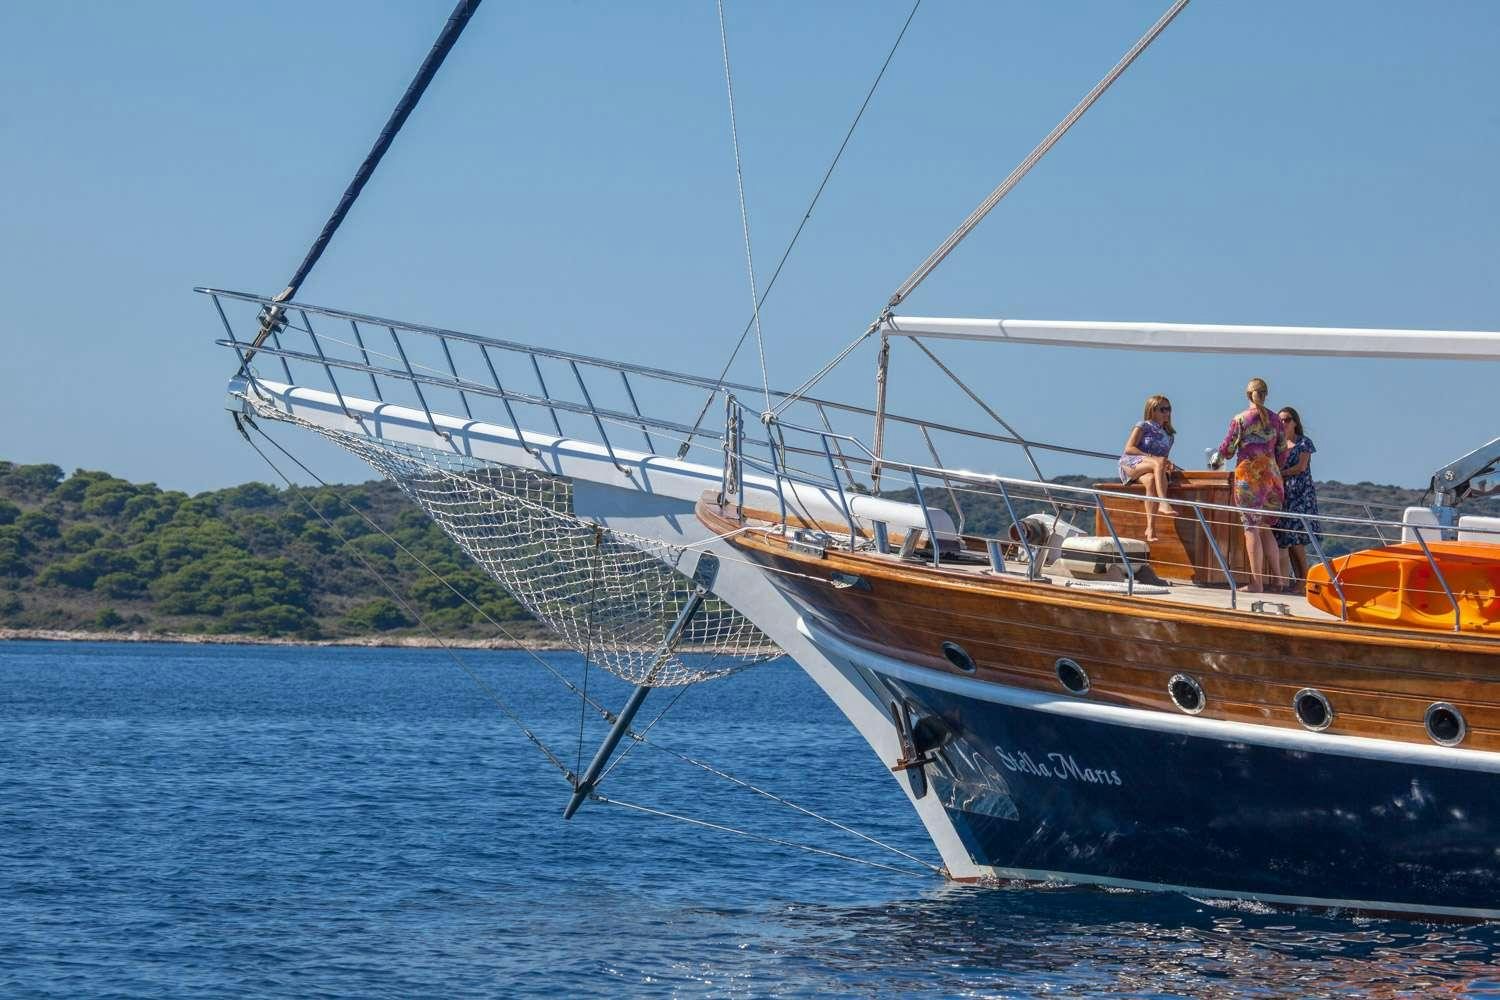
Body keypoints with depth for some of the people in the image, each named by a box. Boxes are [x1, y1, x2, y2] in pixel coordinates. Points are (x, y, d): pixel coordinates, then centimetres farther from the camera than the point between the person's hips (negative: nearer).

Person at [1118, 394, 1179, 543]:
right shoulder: (1143, 426, 4)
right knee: (1159, 462, -34)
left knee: (1151, 479, -35)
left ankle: (1151, 527, -44)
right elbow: (1129, 448, -6)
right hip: (1130, 464, -4)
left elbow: (1164, 458, 23)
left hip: (1151, 469, 4)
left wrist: (1169, 466, -2)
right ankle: (1163, 504, -48)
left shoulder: (1170, 435, 21)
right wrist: (1151, 457, -16)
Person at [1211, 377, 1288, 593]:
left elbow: (1227, 449, 2)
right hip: (1271, 475, 4)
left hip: (1248, 474, -4)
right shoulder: (1275, 420, 7)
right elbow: (1282, 451, 11)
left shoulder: (1240, 419, -4)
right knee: (1265, 527, 15)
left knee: (1252, 527, -5)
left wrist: (1219, 457, 25)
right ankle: (1275, 577, 13)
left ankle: (1257, 582, -9)